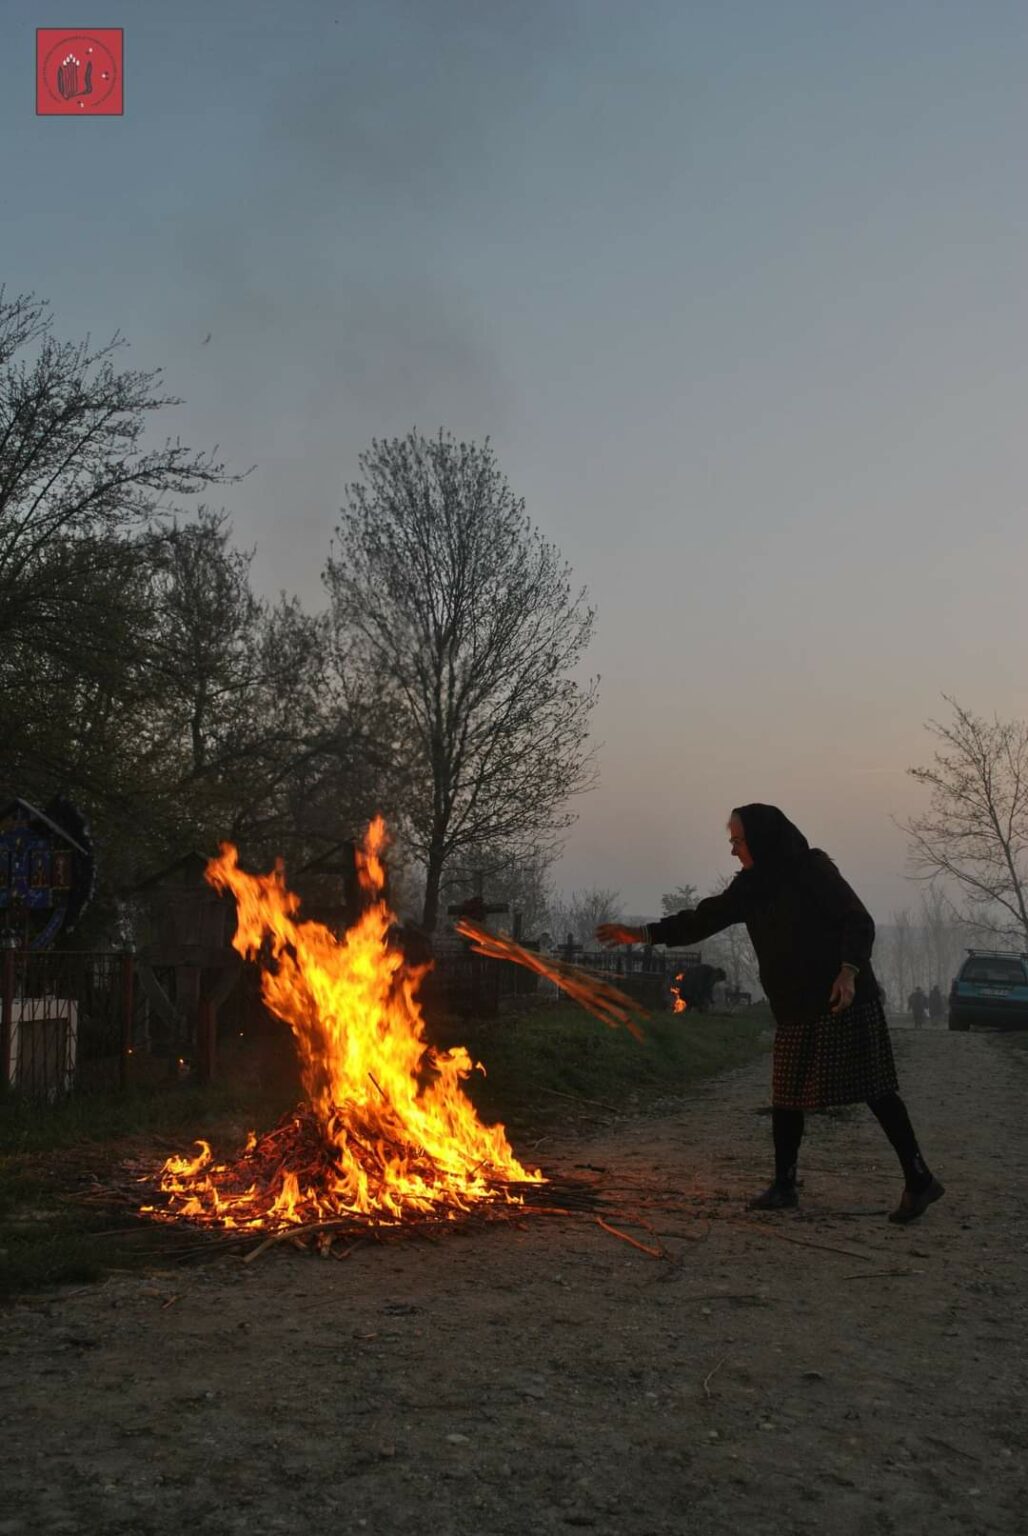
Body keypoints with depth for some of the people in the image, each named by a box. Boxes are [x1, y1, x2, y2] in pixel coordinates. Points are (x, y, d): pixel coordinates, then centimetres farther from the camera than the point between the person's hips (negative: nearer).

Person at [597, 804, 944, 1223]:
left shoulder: (813, 870, -10)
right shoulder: (752, 885, 9)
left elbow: (860, 922, -11)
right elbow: (703, 918, 10)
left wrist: (849, 971, -25)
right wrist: (640, 934, 4)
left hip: (841, 1001, -7)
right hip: (794, 1008, 7)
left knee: (874, 1089, -4)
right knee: (786, 1095, 6)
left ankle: (919, 1179, 5)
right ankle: (783, 1186, 16)